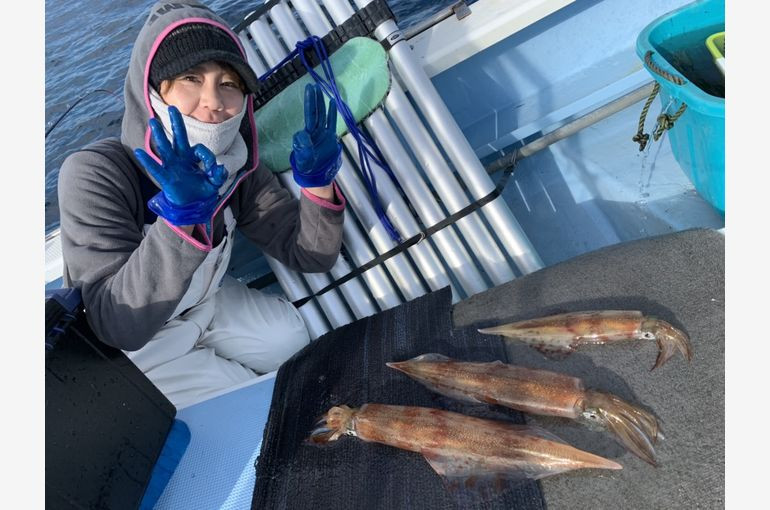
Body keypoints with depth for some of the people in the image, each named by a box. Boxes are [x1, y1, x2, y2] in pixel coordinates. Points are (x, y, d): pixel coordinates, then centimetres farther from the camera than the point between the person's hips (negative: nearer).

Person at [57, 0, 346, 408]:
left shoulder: (237, 169, -15)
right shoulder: (94, 175, -32)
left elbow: (310, 256, -13)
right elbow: (120, 326, -39)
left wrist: (317, 182, -32)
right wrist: (180, 216, -52)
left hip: (201, 305, 5)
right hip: (125, 347, -5)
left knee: (290, 336, 1)